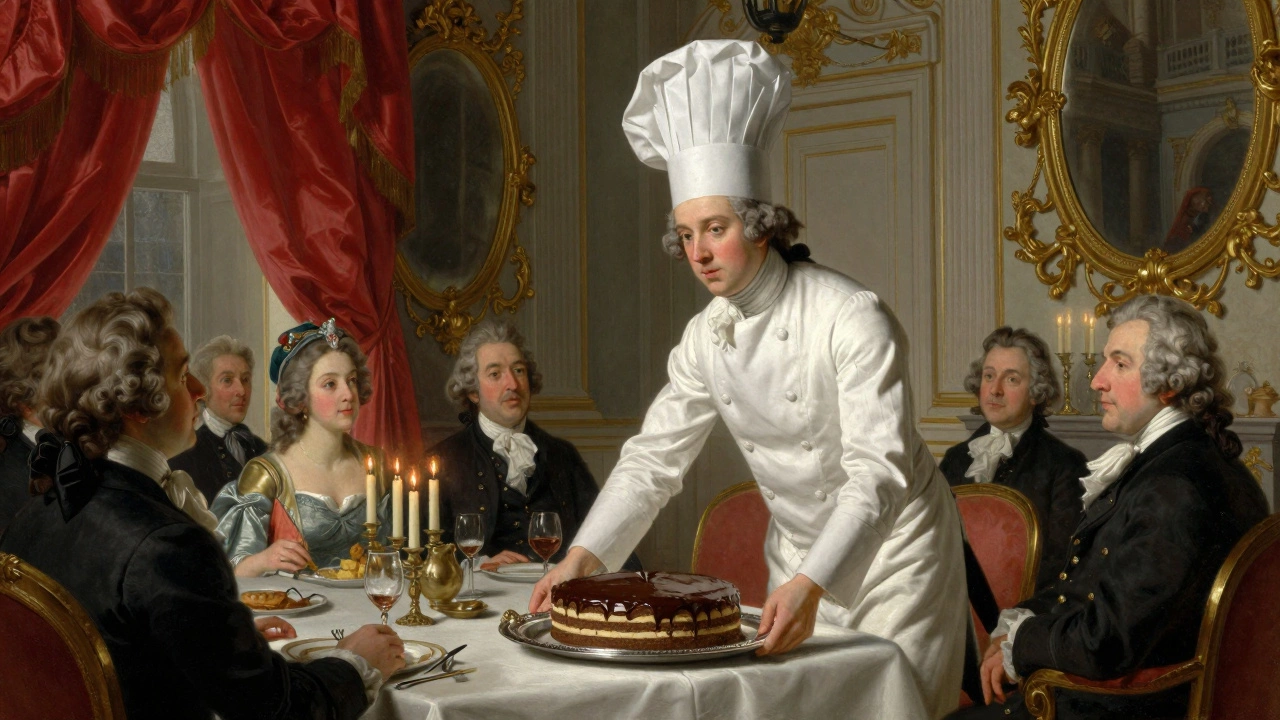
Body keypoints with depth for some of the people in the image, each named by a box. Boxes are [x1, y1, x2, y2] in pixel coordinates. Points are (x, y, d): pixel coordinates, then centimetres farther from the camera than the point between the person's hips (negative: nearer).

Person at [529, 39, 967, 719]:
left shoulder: (852, 319, -25)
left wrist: (810, 584, -44)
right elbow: (654, 456, -2)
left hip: (892, 545, -6)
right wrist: (581, 555, -16)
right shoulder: (706, 338, -5)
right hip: (798, 554, 6)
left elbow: (878, 472, -31)